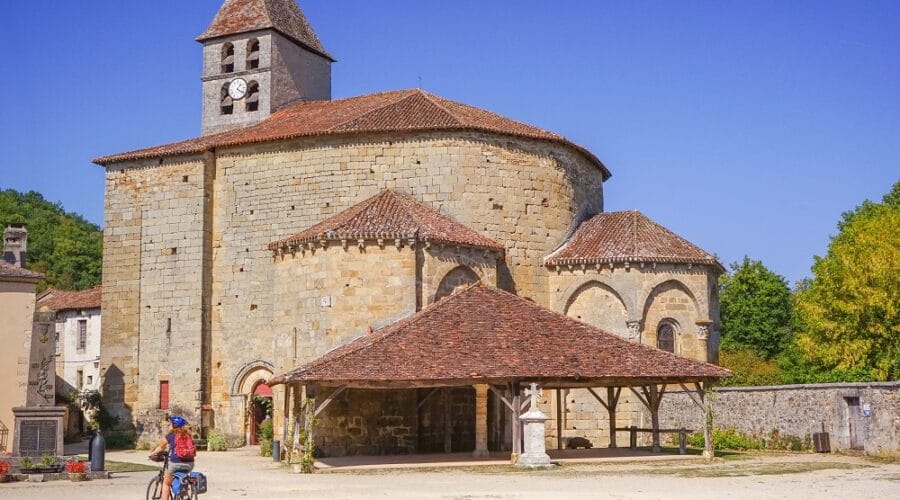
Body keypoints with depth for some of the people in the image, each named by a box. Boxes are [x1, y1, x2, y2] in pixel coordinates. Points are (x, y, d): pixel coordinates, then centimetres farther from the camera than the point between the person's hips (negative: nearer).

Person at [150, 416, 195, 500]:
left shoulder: (170, 436, 4)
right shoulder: (188, 435, 11)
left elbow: (161, 447, 17)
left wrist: (152, 454, 32)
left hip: (175, 463, -4)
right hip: (189, 464, 4)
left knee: (166, 484, 16)